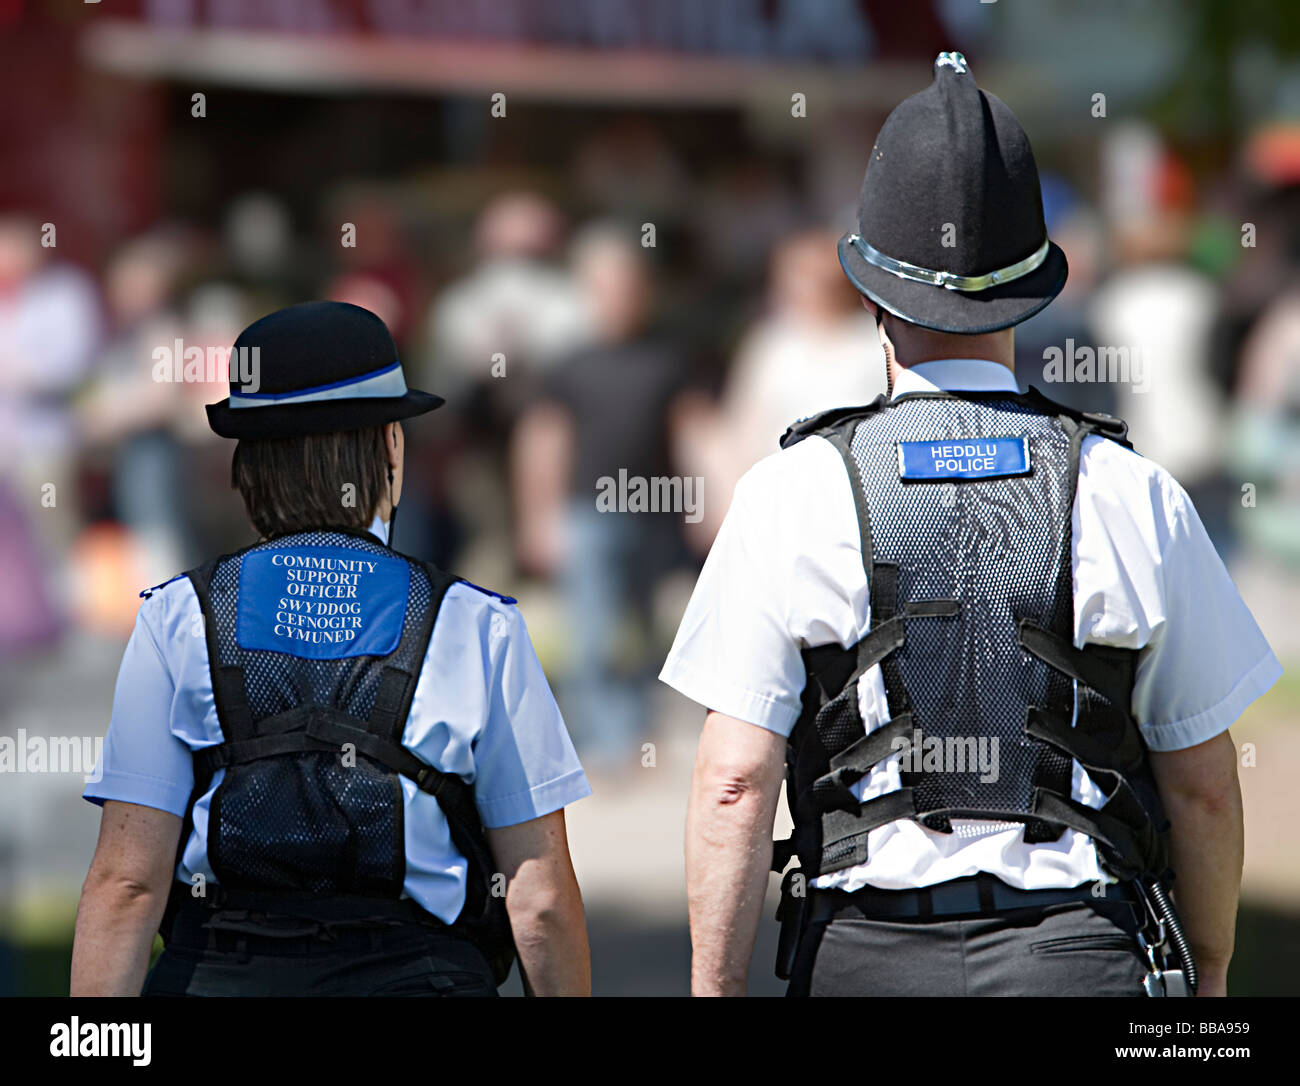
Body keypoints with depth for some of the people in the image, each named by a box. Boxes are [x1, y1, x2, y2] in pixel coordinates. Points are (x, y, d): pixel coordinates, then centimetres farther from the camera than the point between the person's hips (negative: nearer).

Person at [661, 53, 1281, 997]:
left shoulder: (791, 494, -2)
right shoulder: (1133, 494, 1)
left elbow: (734, 782, -6)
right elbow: (1203, 785, 6)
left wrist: (716, 989, 0)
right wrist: (1209, 972, 20)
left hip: (865, 954, 0)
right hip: (1086, 954, 0)